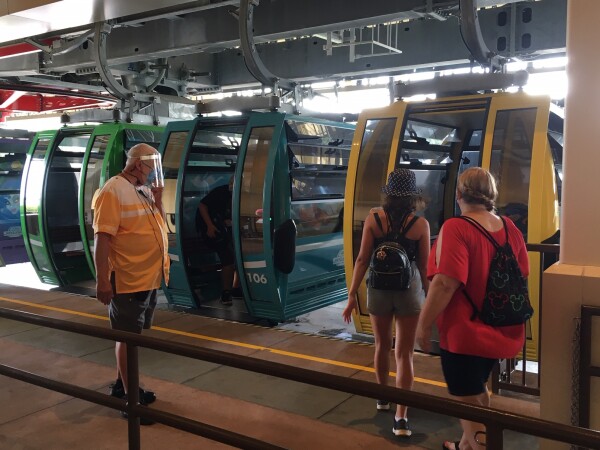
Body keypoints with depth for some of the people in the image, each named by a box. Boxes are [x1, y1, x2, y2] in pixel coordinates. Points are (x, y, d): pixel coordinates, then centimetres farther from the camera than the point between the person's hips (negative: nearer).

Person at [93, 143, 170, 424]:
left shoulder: (144, 191, 10)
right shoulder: (114, 191, -16)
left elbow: (158, 225, 17)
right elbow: (102, 237, -21)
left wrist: (158, 198, 1)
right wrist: (102, 281, -23)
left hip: (148, 278, 9)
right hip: (128, 280, -9)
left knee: (134, 335, 19)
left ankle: (122, 385, 35)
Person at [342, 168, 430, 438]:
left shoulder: (373, 218, -7)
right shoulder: (421, 224, -8)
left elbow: (362, 259, -7)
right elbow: (424, 266, -3)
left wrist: (352, 294, -1)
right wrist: (429, 296, 11)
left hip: (379, 288, 2)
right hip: (409, 289, -1)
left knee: (382, 346, 21)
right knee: (404, 353, 4)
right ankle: (400, 417, 1)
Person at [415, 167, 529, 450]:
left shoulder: (456, 228, -21)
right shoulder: (511, 229, 1)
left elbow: (446, 283, -28)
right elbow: (521, 278, 12)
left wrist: (424, 325, -17)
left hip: (464, 333, -8)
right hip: (499, 331, 8)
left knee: (468, 403, 7)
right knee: (477, 391, 27)